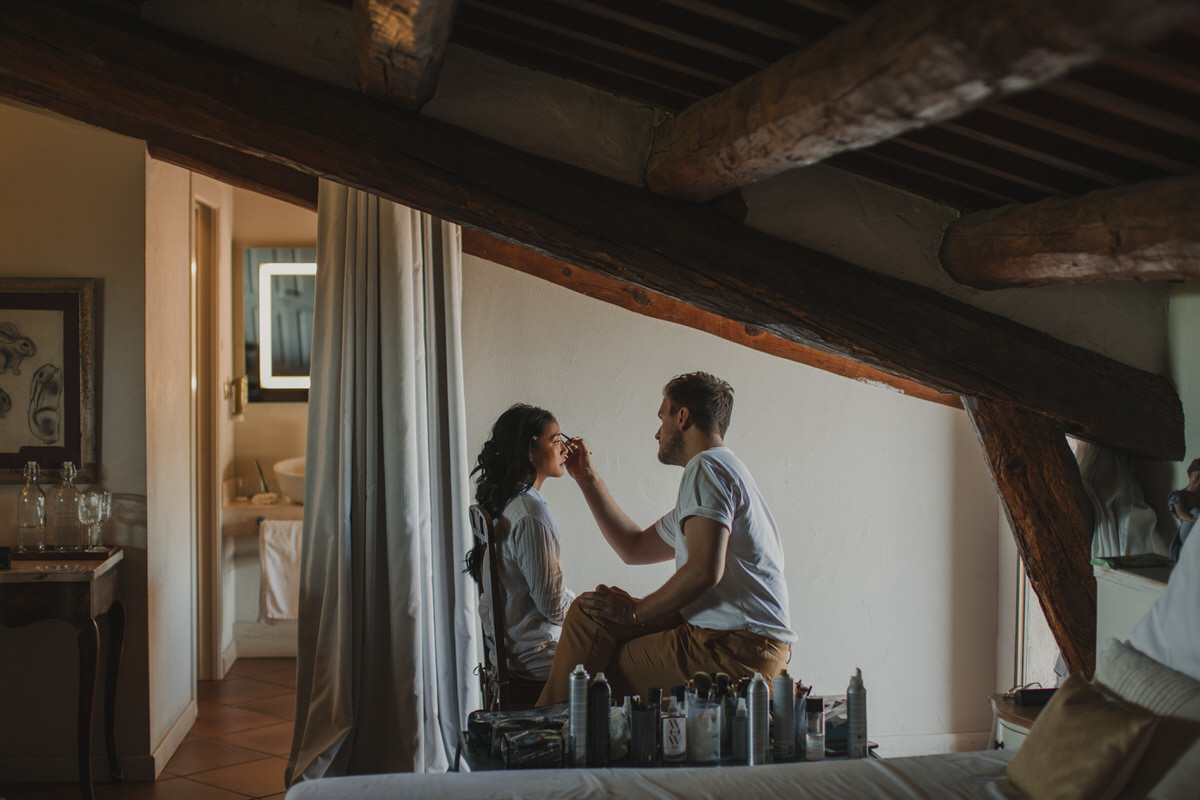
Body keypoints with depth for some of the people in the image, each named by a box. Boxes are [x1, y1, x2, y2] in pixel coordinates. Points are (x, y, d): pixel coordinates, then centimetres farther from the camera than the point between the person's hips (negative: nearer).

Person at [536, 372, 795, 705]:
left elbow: (704, 570, -23)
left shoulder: (707, 466, -9)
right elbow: (635, 548, 30)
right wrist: (587, 478, 32)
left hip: (737, 650, -10)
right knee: (589, 612, 10)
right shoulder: (723, 469, 24)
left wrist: (636, 610, -8)